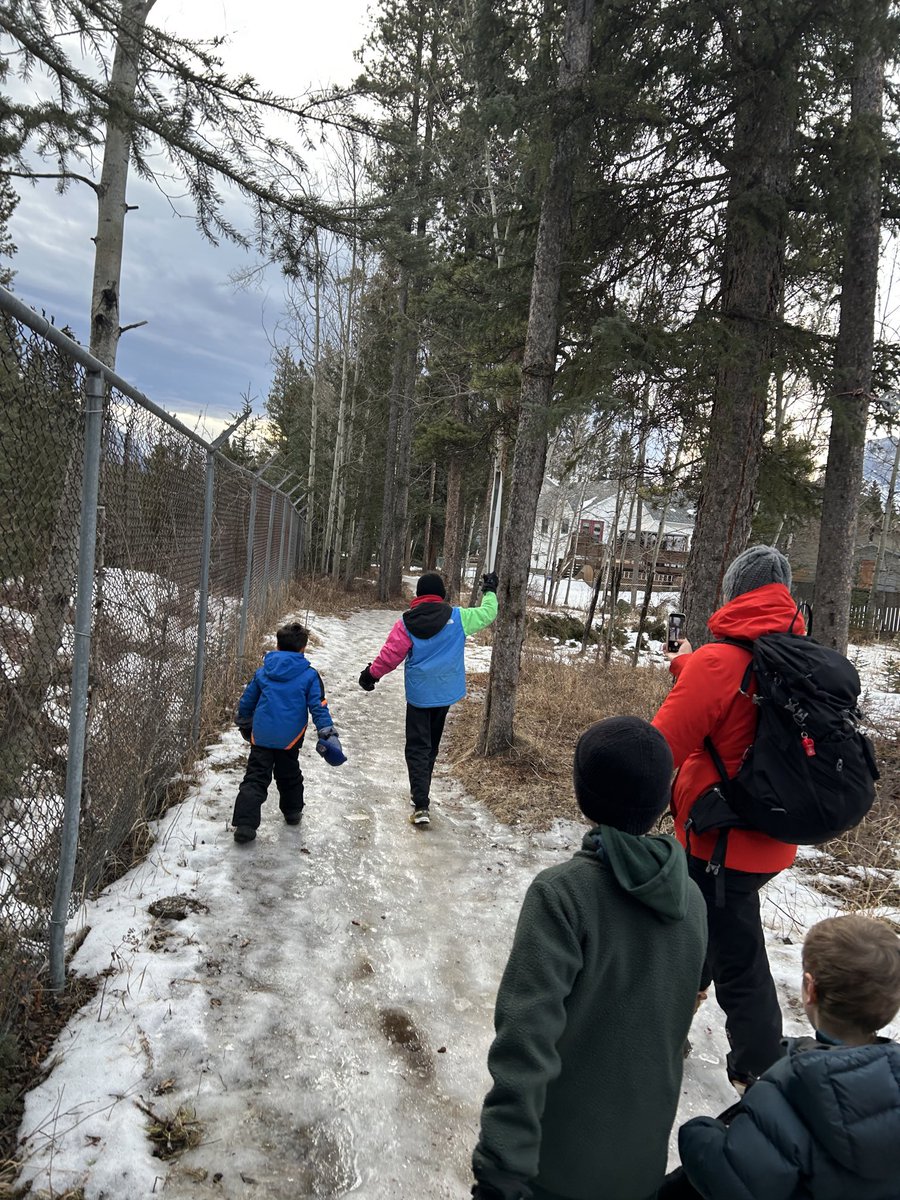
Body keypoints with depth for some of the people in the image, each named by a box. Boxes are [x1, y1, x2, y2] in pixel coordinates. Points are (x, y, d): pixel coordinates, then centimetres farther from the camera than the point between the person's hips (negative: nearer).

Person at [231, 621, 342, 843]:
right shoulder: (309, 675, -5)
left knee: (255, 778, 2)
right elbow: (319, 707, -9)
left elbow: (246, 702, 13)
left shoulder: (263, 672, 4)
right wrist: (328, 734, -7)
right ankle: (293, 812, 37)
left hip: (261, 736, 1)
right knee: (289, 775, 21)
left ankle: (244, 824, -7)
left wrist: (245, 725, 29)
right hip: (290, 739, -1)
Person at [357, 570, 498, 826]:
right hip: (445, 692, 2)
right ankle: (421, 792, 32)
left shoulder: (407, 622, -10)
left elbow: (391, 654, -7)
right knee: (431, 745, 19)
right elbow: (487, 614, 6)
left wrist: (371, 673, 9)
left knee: (417, 747, 2)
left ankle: (421, 805, -9)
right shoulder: (457, 617, -7)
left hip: (418, 694, -2)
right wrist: (490, 591, 24)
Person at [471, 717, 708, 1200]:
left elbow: (527, 1037, -29)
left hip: (561, 1154, -4)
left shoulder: (563, 893, -25)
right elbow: (675, 1018, 7)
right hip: (642, 1153, 5)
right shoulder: (692, 899, -6)